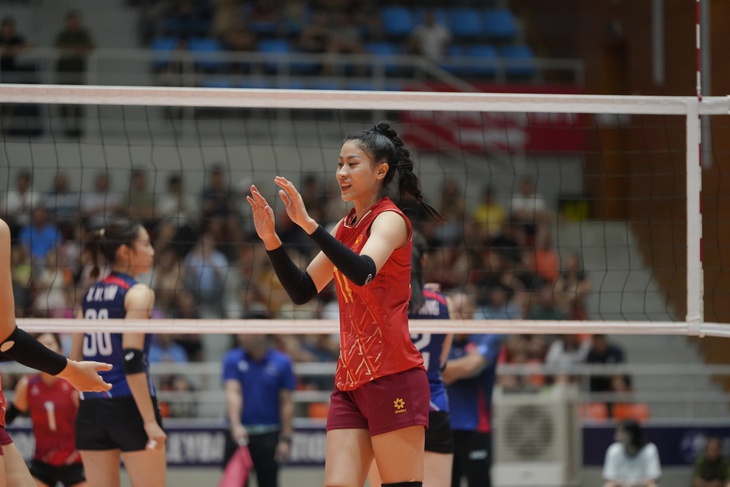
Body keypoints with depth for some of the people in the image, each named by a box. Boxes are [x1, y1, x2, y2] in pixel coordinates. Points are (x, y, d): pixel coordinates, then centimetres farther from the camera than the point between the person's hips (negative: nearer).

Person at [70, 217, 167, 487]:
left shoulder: (90, 294, 13)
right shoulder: (138, 293, -8)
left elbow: (75, 360, 13)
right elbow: (132, 360, -16)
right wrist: (150, 421, -17)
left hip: (91, 408, 7)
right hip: (128, 404, -7)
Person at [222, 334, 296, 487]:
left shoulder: (281, 363, -2)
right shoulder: (232, 360, -1)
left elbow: (287, 403, -1)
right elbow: (233, 392, -12)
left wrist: (286, 438, -6)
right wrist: (236, 426, -26)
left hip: (268, 436, -1)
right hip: (240, 434, 1)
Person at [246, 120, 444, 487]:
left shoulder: (390, 220, -6)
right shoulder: (345, 228, 16)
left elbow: (363, 272, -26)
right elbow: (302, 291, 15)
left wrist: (308, 224, -32)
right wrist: (270, 238, 3)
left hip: (394, 378, -7)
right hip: (350, 384, 7)